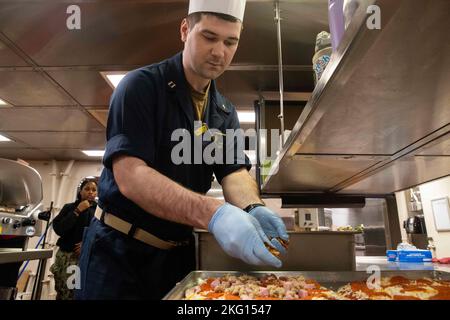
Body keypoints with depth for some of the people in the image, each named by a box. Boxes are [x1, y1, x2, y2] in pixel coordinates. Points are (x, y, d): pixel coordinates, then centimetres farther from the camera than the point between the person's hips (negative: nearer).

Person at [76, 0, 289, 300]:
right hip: (119, 250, -5)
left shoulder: (225, 112, 4)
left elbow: (235, 171, -6)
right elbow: (129, 176, -26)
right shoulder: (141, 85, -15)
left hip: (178, 253, 6)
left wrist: (253, 208, -29)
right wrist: (213, 214, -39)